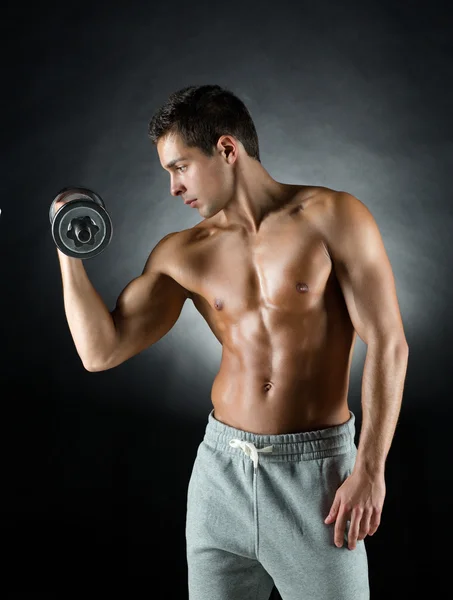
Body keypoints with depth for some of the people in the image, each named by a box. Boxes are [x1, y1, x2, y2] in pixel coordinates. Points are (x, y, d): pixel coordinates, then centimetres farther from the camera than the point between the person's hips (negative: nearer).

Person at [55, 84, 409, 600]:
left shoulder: (332, 217, -8)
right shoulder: (182, 253, 4)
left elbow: (388, 345, -10)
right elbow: (101, 351, 0)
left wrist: (369, 470, -14)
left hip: (314, 469, -3)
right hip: (221, 466, 4)